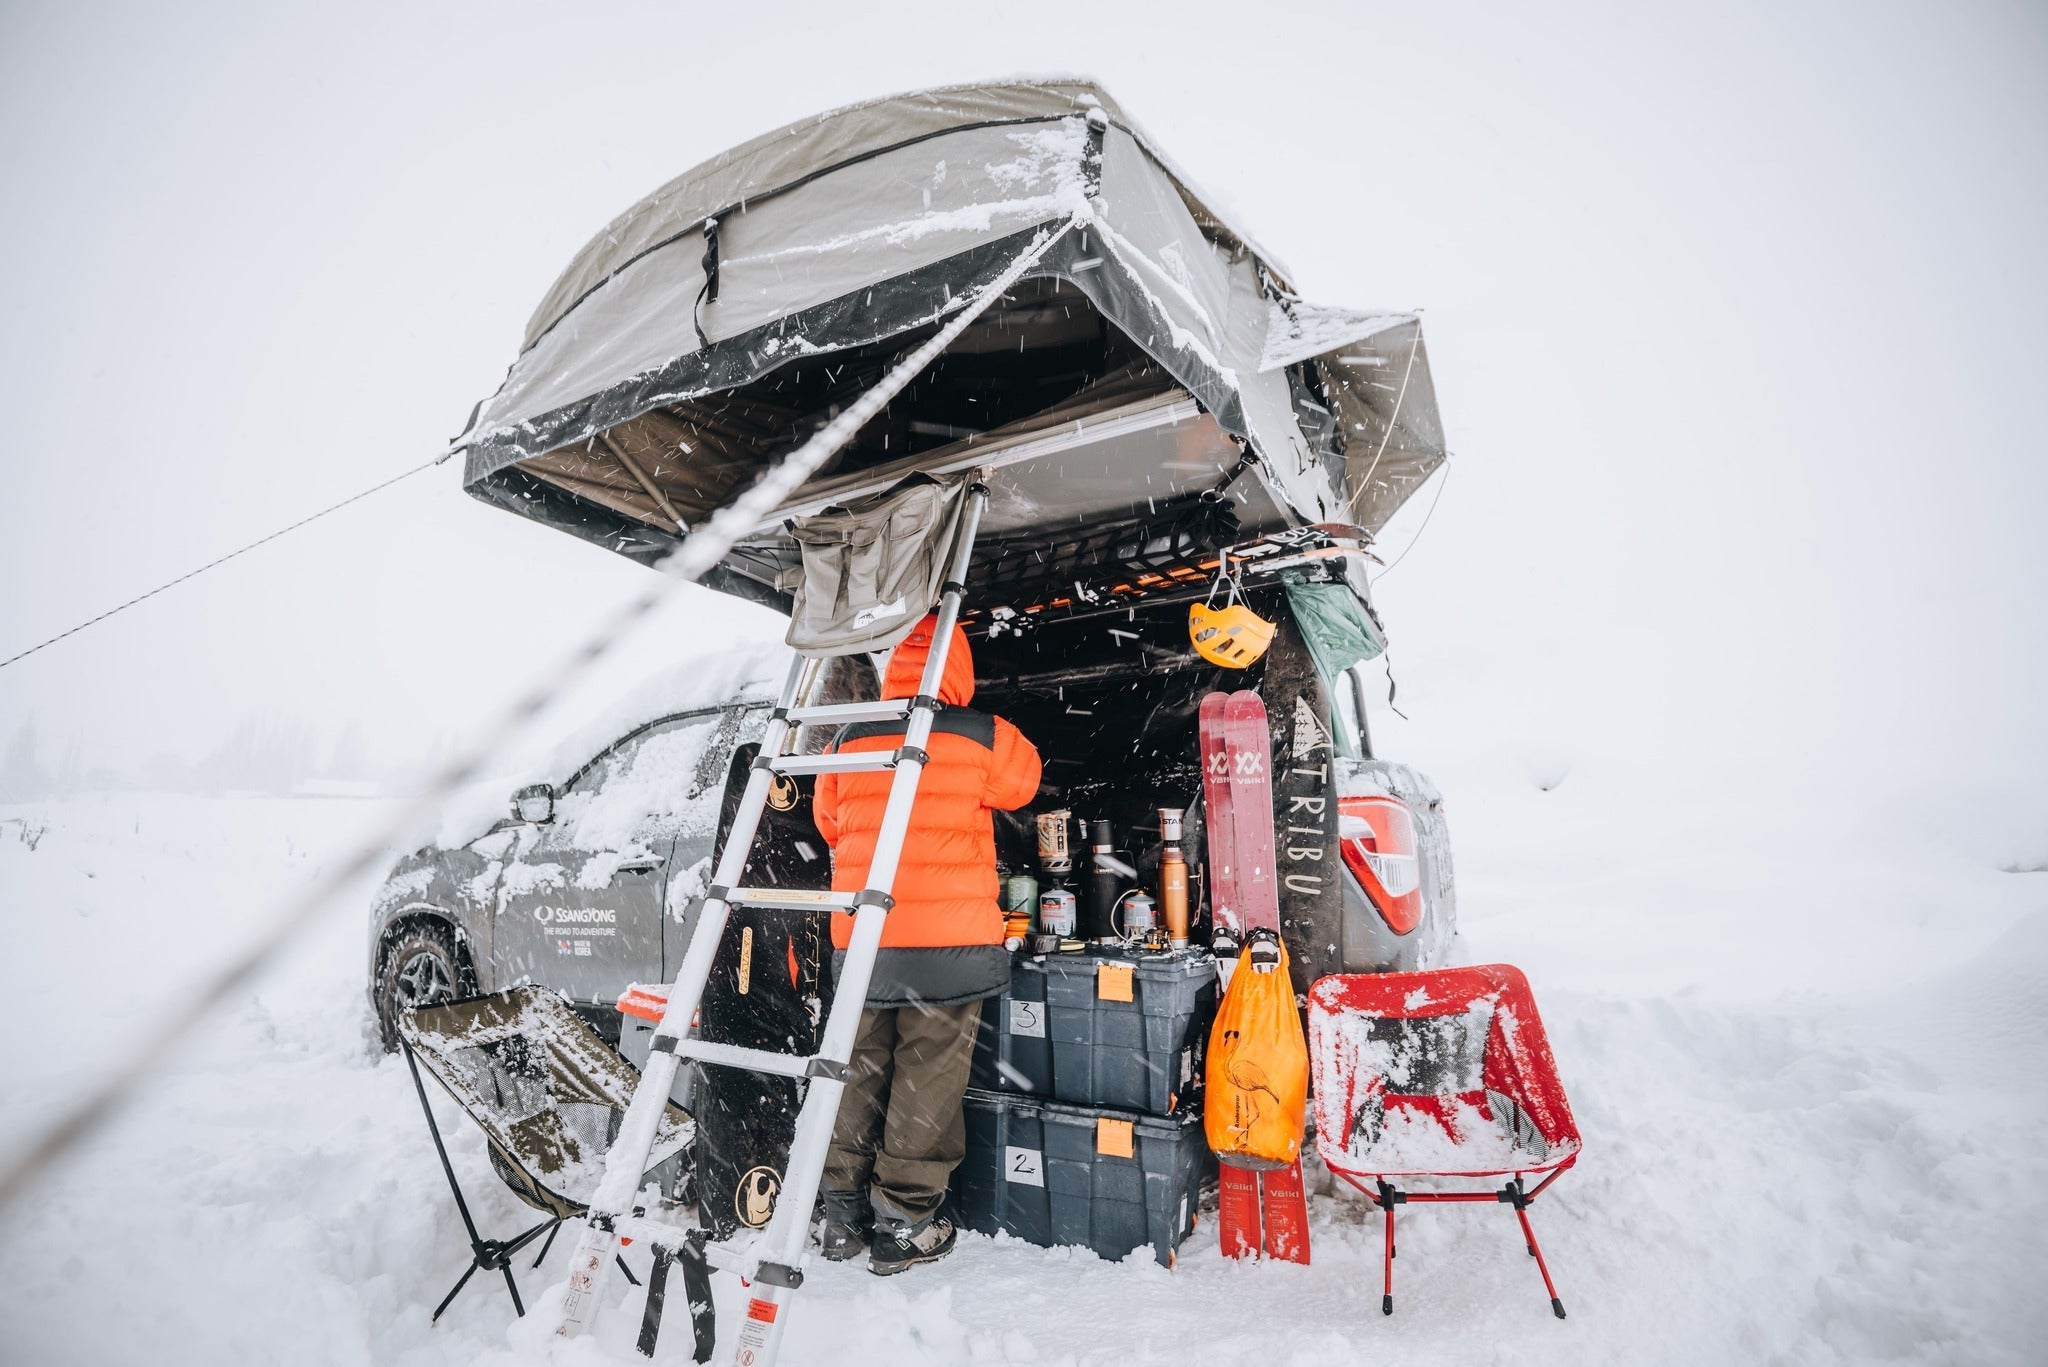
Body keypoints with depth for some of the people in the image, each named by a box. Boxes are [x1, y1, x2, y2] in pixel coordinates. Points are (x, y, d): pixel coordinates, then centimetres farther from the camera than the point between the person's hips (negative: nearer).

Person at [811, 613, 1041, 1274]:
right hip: (951, 940, -3)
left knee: (862, 1070, 17)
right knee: (928, 1079, 8)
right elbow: (1023, 781, 14)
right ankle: (903, 1225, 18)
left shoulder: (848, 741, 2)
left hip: (859, 939, 4)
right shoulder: (984, 738, -7)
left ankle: (844, 1215, 28)